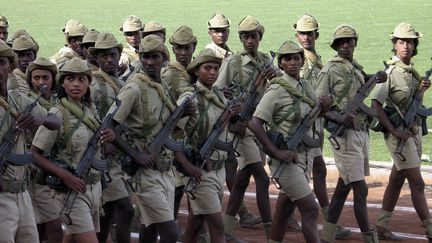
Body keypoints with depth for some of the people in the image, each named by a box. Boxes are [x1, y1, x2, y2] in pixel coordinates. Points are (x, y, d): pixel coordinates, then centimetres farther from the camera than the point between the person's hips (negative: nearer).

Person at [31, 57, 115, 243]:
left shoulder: (90, 110, 9)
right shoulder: (58, 114, -12)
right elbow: (35, 155, -13)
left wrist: (109, 137, 2)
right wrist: (65, 175, -23)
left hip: (94, 186, 7)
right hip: (73, 188, -7)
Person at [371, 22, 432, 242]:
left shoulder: (412, 71, 11)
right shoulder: (390, 72, -13)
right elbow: (376, 104, -17)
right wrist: (393, 131, -20)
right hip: (399, 133, -8)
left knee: (397, 180, 12)